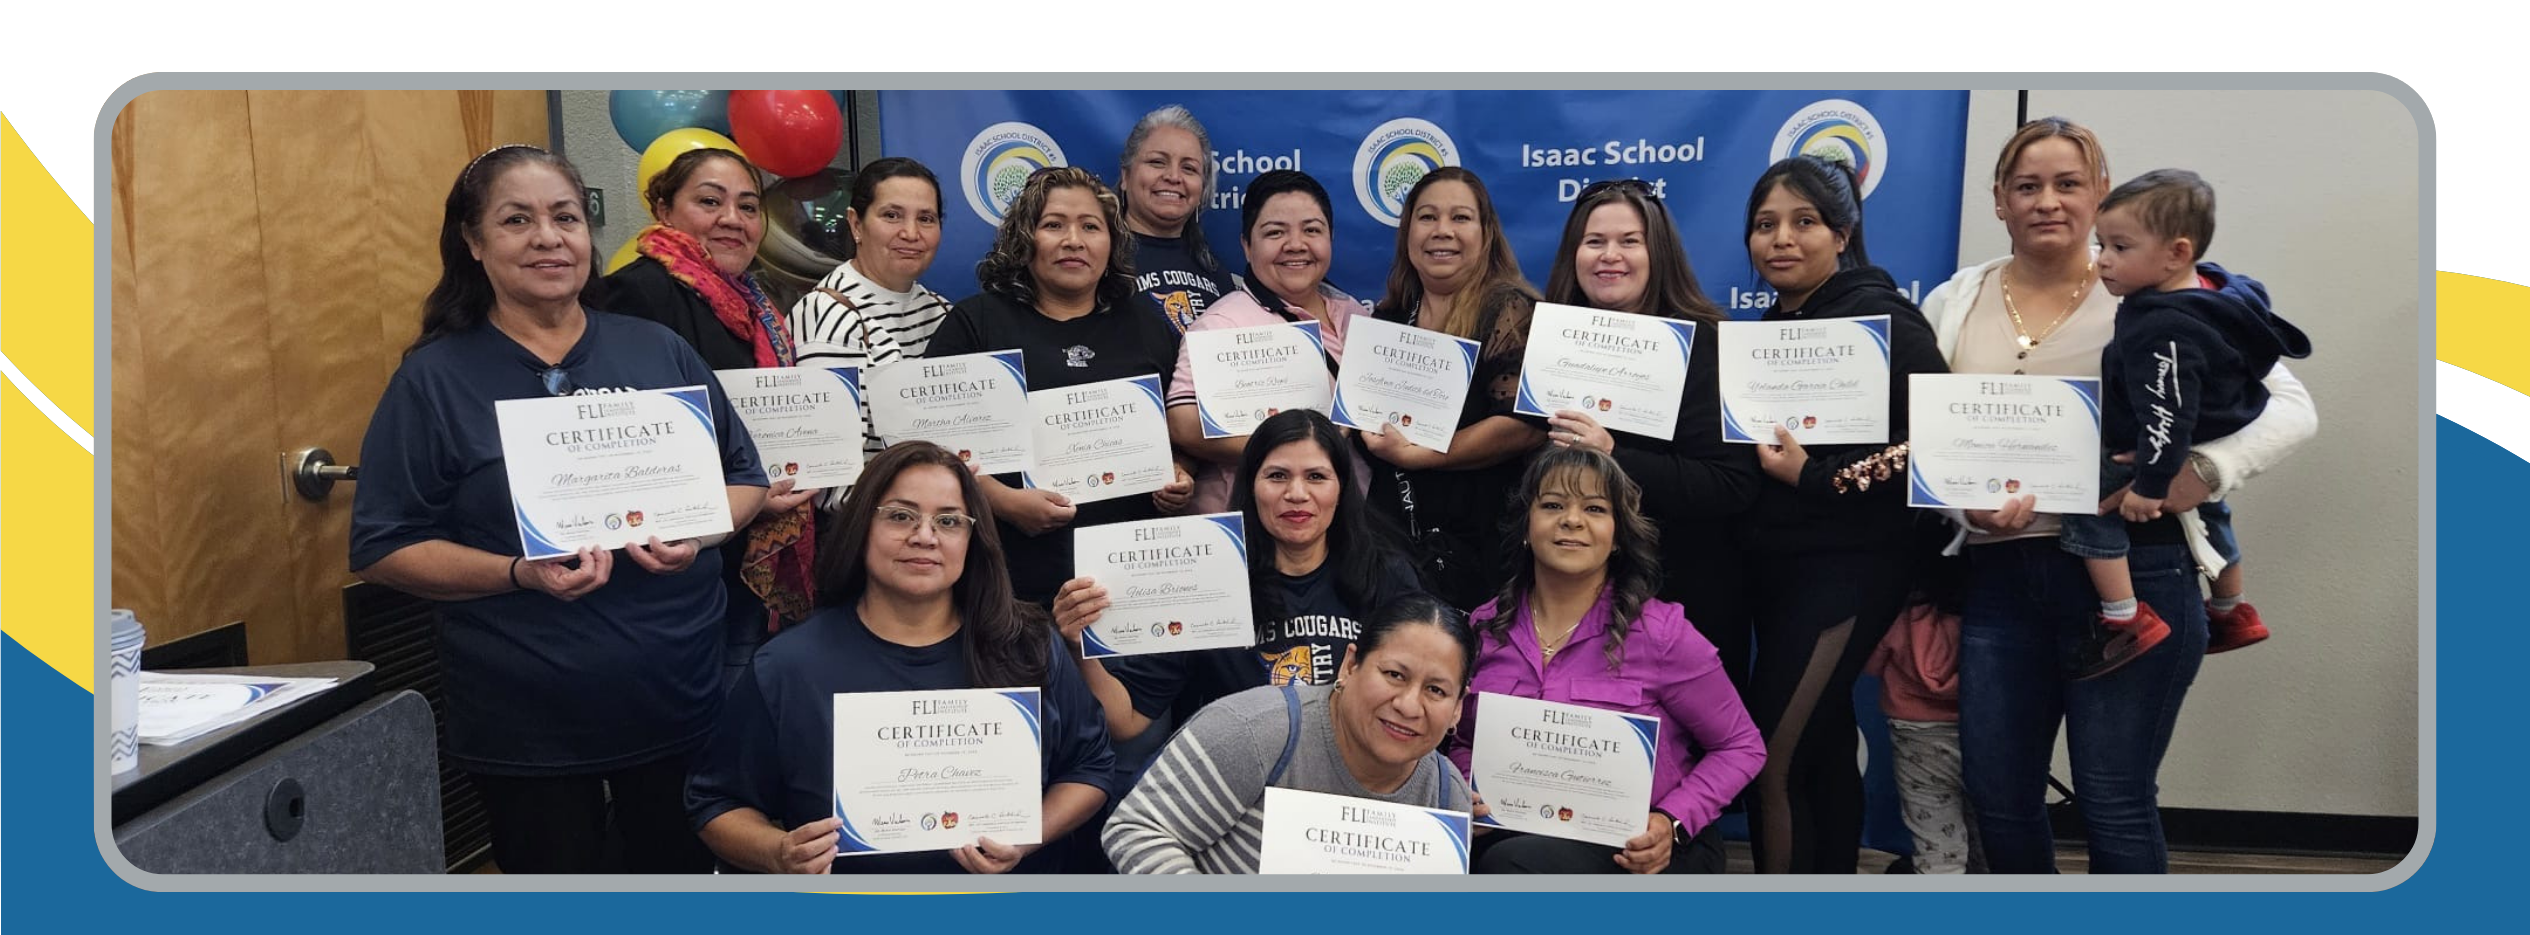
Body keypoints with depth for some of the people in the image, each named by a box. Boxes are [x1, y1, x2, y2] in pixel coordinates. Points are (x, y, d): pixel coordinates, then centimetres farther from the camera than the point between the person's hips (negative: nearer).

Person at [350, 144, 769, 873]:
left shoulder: (659, 350, 5)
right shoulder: (434, 378, -3)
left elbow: (745, 478, 10)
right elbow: (383, 549, -5)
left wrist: (698, 529, -12)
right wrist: (520, 574, -21)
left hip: (682, 698, 3)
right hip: (529, 727, -2)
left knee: (684, 871, 15)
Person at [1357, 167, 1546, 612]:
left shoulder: (1508, 309, -9)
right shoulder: (1391, 314, 11)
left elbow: (1526, 424, -20)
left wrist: (1413, 454, -17)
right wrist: (1368, 430, 2)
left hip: (1478, 542, -6)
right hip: (1392, 531, 6)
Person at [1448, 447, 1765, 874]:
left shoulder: (1660, 632, -8)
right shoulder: (1484, 629, 4)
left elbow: (1741, 747, 1)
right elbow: (1464, 743, 19)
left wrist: (1672, 823, -14)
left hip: (1644, 852, -3)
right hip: (1518, 836, 4)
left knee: (1509, 863, -34)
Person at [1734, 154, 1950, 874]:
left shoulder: (1879, 316, -11)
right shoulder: (1770, 324, 14)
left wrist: (1816, 476, -20)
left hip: (1845, 568, -8)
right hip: (1778, 565, 8)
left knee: (1771, 764, -8)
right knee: (1822, 754, 15)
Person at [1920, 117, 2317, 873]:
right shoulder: (1953, 304, 9)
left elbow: (2289, 407, -2)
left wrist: (2202, 475, -19)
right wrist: (1961, 501, -14)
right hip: (1999, 576, 3)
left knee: (2115, 805, 2)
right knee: (1997, 799, 9)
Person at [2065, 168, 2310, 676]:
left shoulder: (2166, 330, -33)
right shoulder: (2213, 288, -2)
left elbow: (2169, 415, -34)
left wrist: (2150, 484, -29)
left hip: (2174, 457, -11)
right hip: (2211, 454, 11)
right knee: (2207, 510, 33)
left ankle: (2127, 622, -17)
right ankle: (2231, 613, 56)